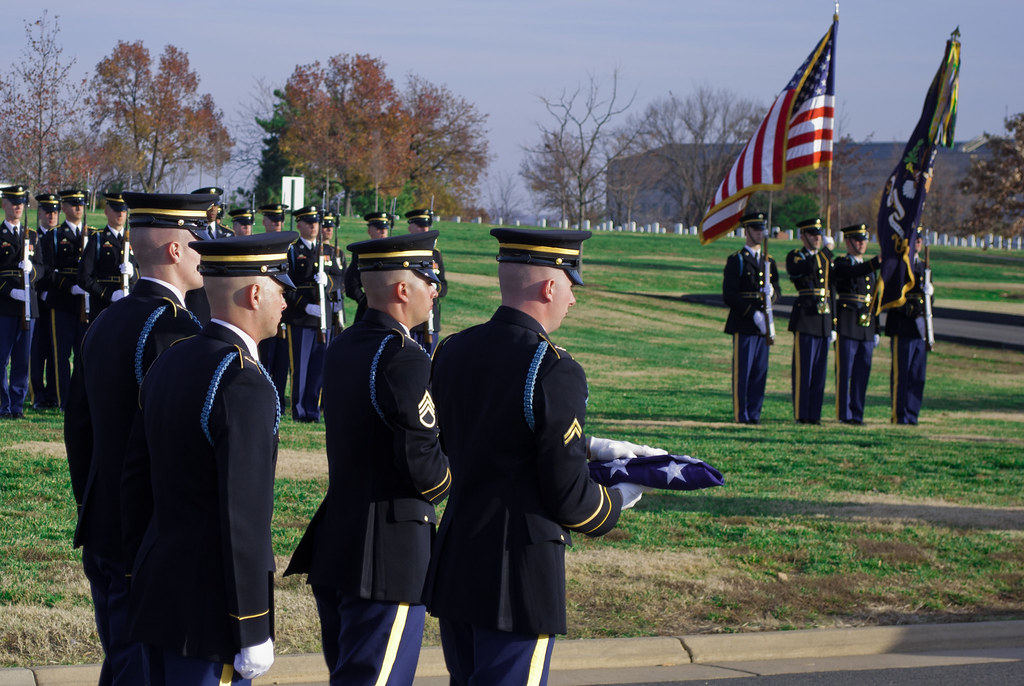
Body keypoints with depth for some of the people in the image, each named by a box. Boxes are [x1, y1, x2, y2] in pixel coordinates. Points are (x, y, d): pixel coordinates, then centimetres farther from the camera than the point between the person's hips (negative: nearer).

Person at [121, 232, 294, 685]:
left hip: (157, 592, 9)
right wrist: (253, 633, -17)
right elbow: (244, 516, -22)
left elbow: (135, 482, 14)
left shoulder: (168, 364, 8)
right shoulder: (244, 384, -20)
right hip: (208, 610, -9)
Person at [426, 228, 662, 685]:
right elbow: (568, 498, -16)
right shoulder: (555, 372, -20)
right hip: (520, 579, -7)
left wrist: (590, 447, 19)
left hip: (454, 570, 7)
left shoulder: (451, 352, 2)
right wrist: (619, 499, 6)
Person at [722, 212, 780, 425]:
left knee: (760, 371, 5)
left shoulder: (768, 262, 17)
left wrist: (772, 293, -6)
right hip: (743, 325, -6)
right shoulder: (736, 260, -2)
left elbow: (776, 292, 19)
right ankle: (741, 415, -1)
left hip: (763, 325, 6)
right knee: (742, 371, -4)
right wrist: (753, 314, -17)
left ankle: (754, 413, 10)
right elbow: (729, 295, -10)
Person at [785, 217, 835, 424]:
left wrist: (833, 325, 16)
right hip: (805, 319, -6)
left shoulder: (825, 259, 18)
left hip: (824, 320, 6)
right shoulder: (794, 257, 0)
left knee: (820, 370, 6)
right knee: (803, 369, -5)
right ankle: (801, 413, -1)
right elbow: (806, 270, -24)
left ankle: (814, 414, 10)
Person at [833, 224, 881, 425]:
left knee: (862, 373, 5)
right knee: (845, 372, -5)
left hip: (867, 326, 6)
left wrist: (876, 331, 19)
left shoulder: (870, 268, 21)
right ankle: (844, 414, -2)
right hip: (847, 325, -6)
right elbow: (855, 271, -24)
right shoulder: (840, 264, -1)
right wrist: (878, 261, -38)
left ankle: (857, 414, 9)